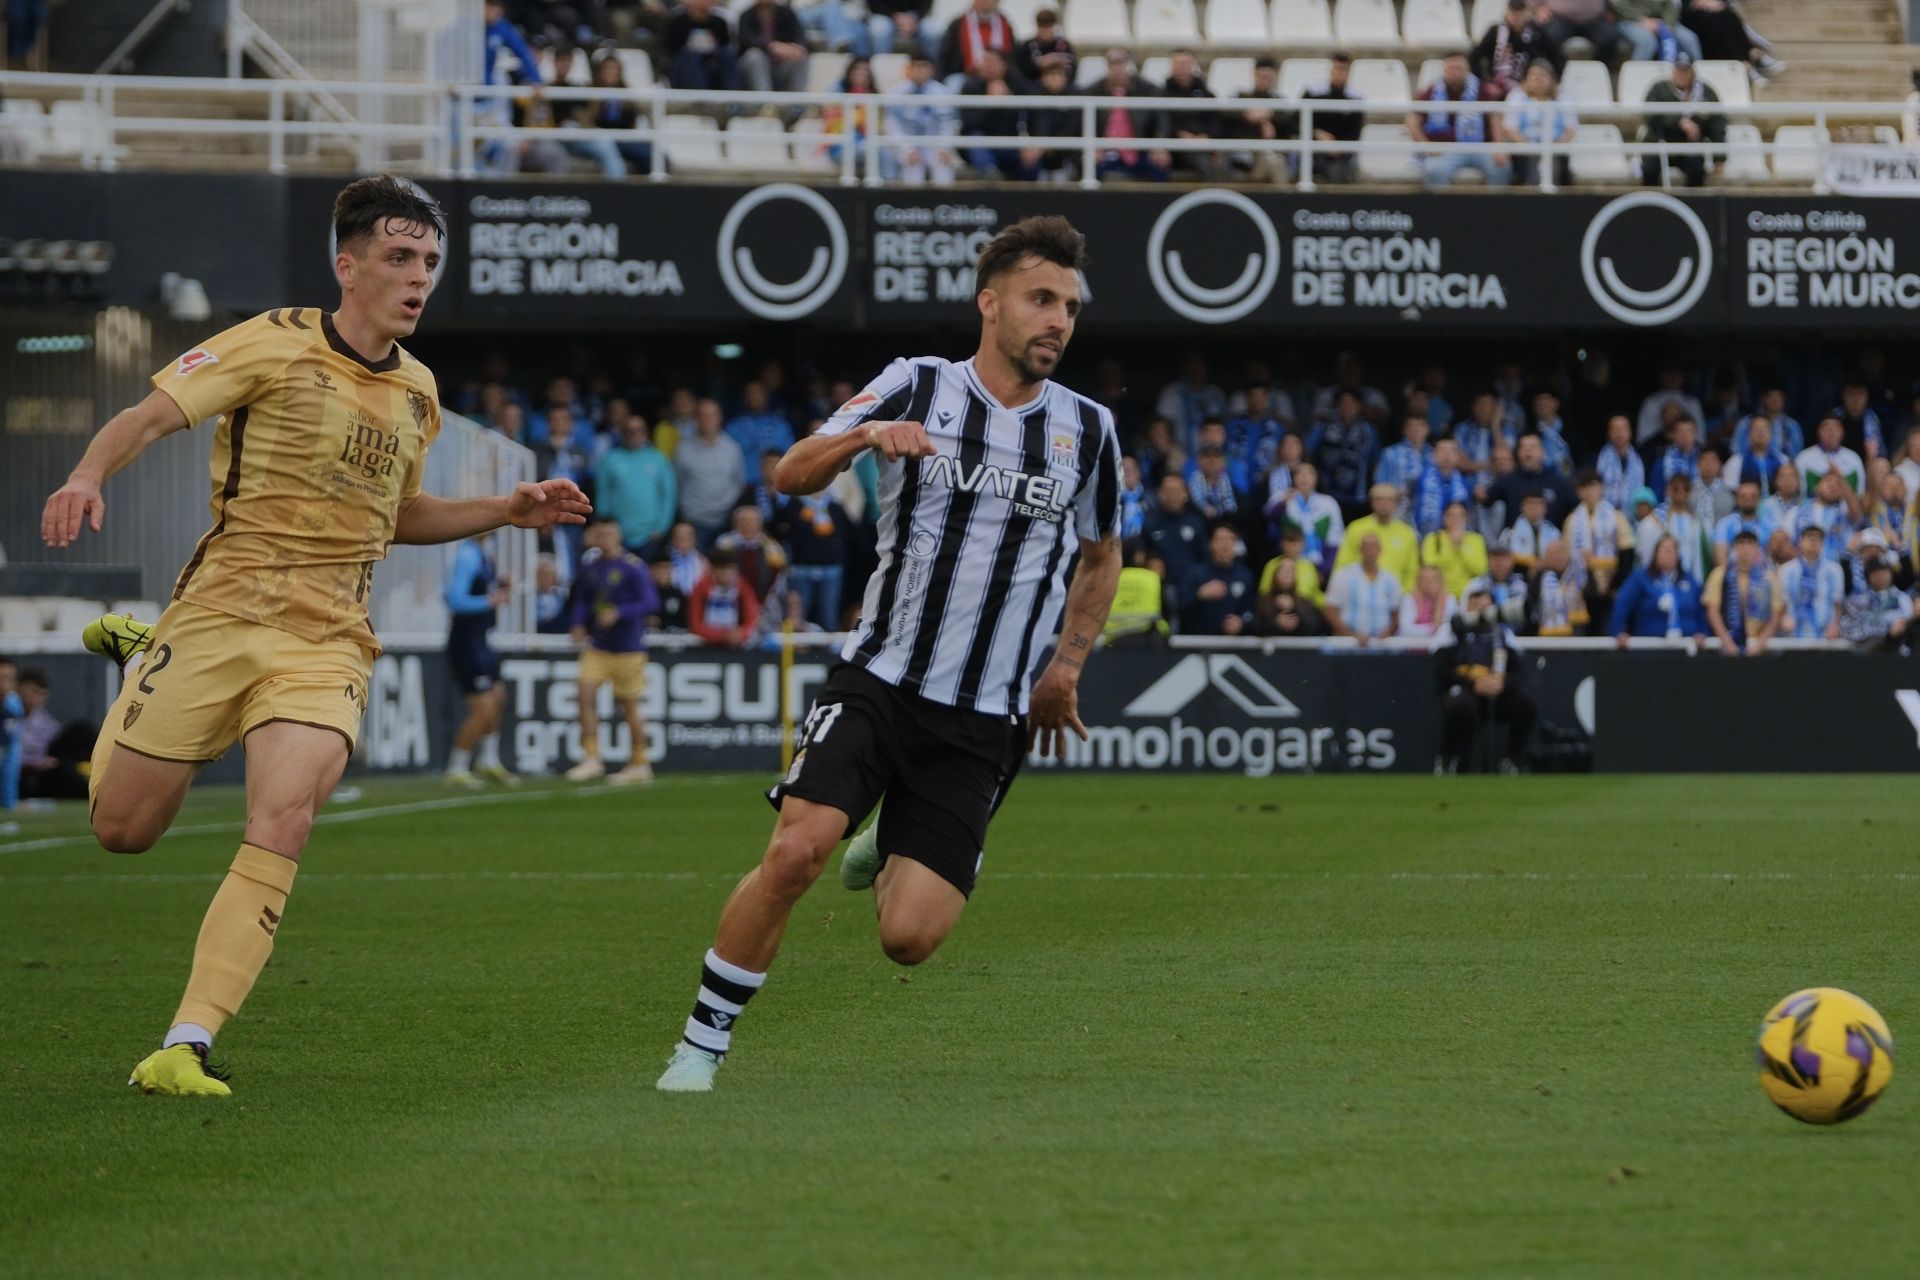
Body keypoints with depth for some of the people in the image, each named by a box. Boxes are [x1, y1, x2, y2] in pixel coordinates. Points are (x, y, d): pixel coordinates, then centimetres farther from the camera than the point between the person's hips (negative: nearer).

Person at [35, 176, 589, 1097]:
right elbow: (148, 417, -9)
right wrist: (89, 475, -29)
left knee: (282, 821, -22)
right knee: (122, 827, 5)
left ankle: (185, 1047, -21)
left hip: (327, 642, 3)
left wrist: (506, 511, 17)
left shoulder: (417, 391, 13)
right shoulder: (274, 345, -5)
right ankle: (133, 658, 39)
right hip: (218, 615, -3)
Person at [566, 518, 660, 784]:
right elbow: (581, 601, 16)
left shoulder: (633, 567, -10)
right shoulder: (590, 567, 8)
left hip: (628, 648, -5)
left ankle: (639, 764, 17)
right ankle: (591, 759, -9)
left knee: (629, 705, 4)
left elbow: (651, 603, -15)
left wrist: (619, 613, -28)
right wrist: (577, 624, -4)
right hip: (597, 646, 5)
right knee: (586, 693, -12)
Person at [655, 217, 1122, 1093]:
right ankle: (702, 1044, -6)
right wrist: (863, 434, -27)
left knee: (909, 938, -10)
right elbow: (792, 473, -8)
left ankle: (890, 854, 26)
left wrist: (1065, 671, 16)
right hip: (878, 683, -2)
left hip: (982, 725, 2)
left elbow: (1100, 556, 23)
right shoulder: (919, 387, -1)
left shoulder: (1087, 430, 6)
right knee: (795, 852, -24)